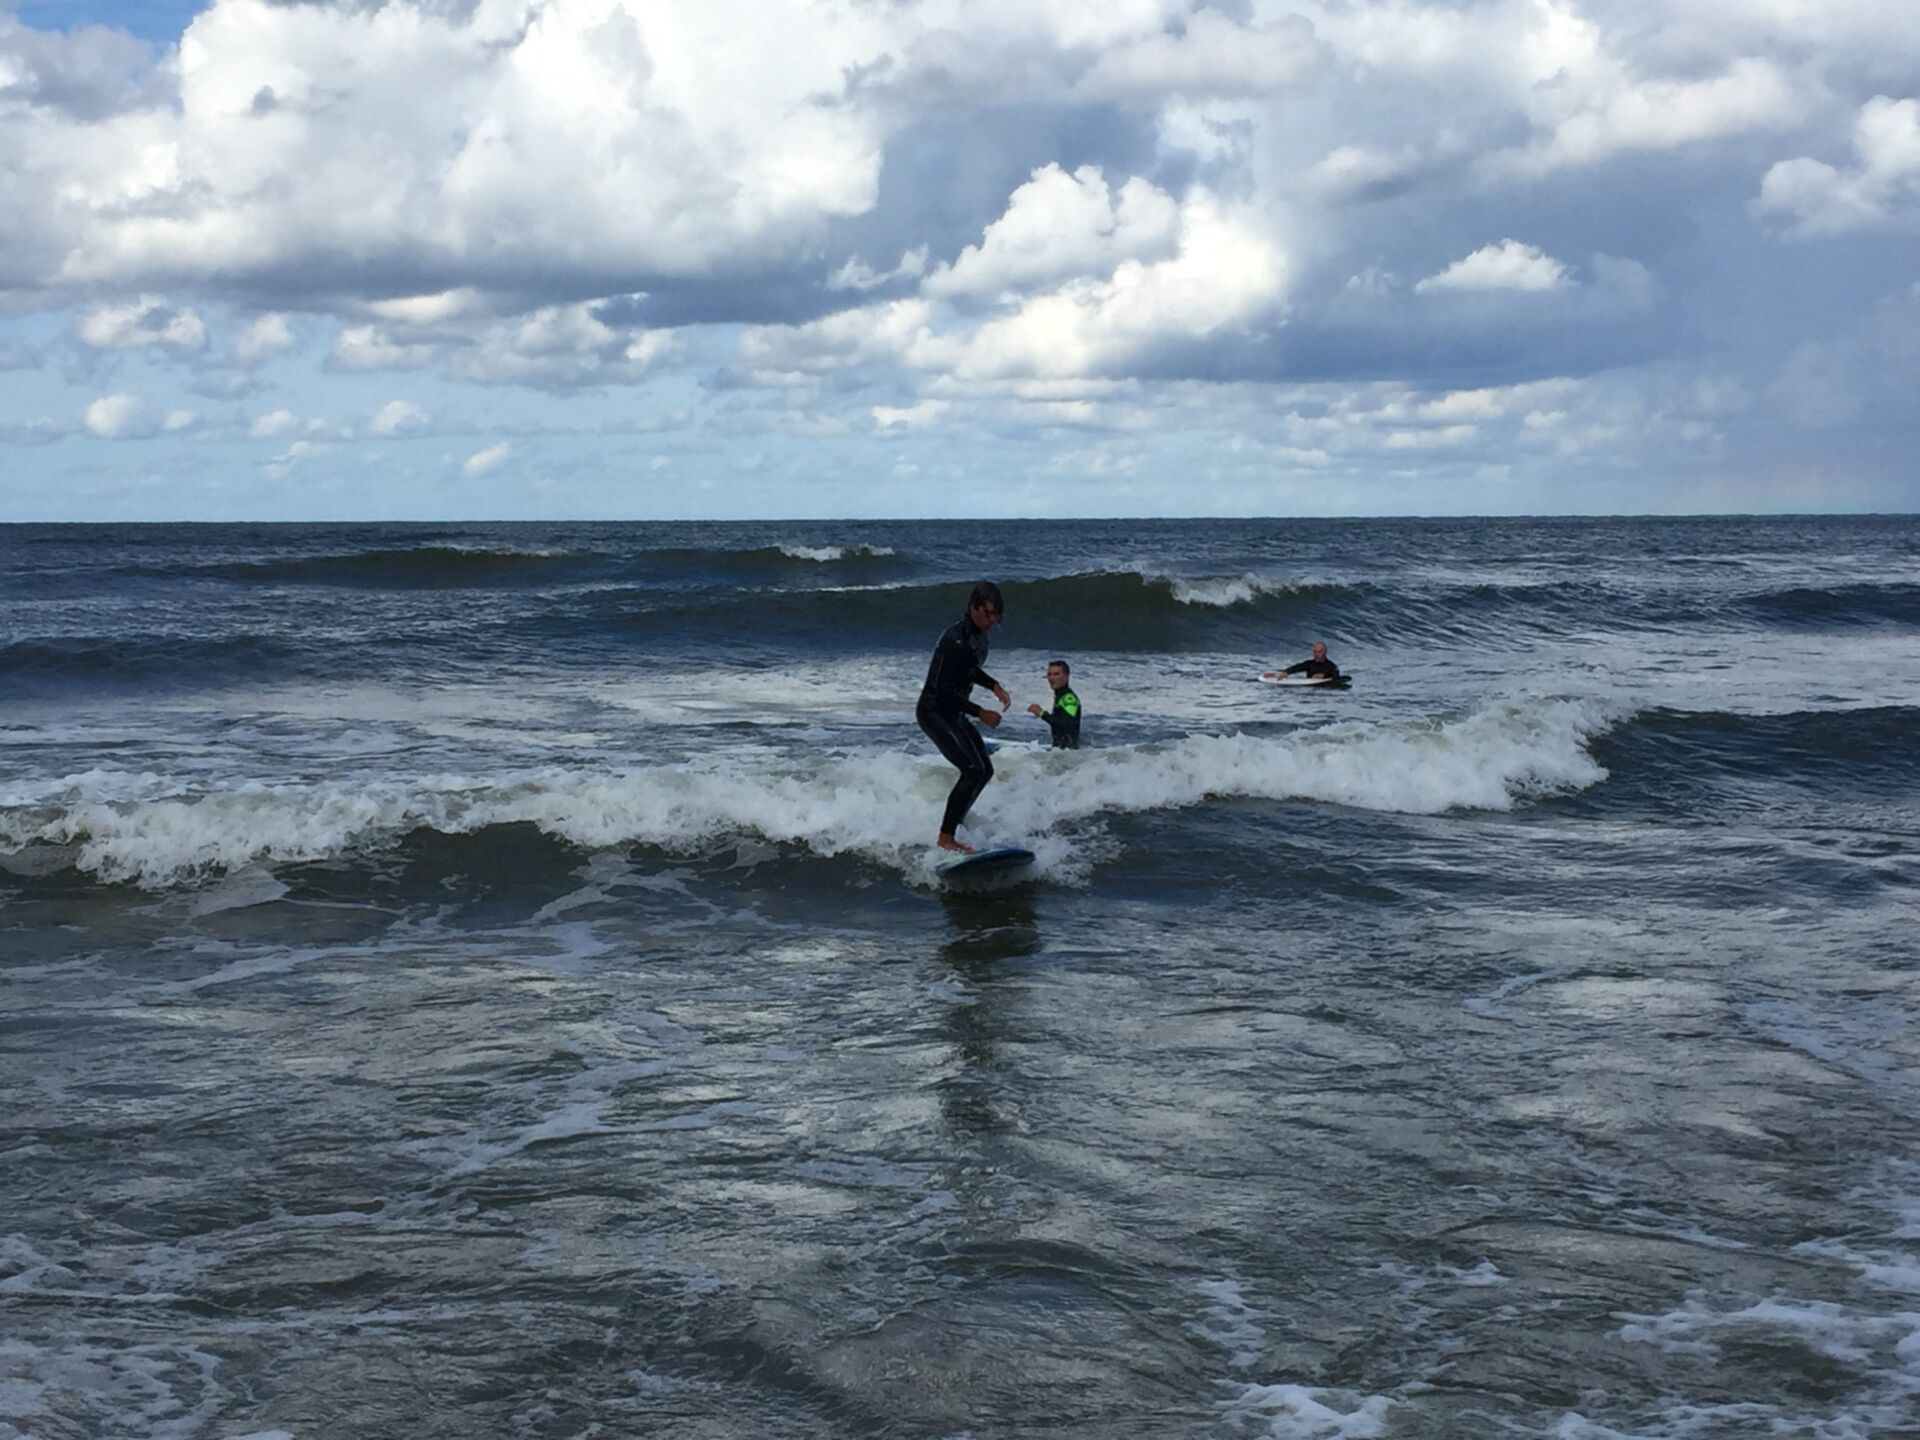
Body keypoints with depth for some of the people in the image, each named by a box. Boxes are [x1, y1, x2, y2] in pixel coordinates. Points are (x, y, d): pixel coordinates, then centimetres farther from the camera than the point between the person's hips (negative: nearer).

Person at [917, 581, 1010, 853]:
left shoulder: (978, 634, 4)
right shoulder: (955, 640, -25)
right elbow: (943, 690, -26)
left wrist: (994, 685, 6)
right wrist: (981, 713, -21)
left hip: (953, 714, 10)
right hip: (934, 712, -10)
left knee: (984, 770, 13)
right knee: (973, 770, -19)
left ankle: (954, 822, 23)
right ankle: (946, 838, -16)